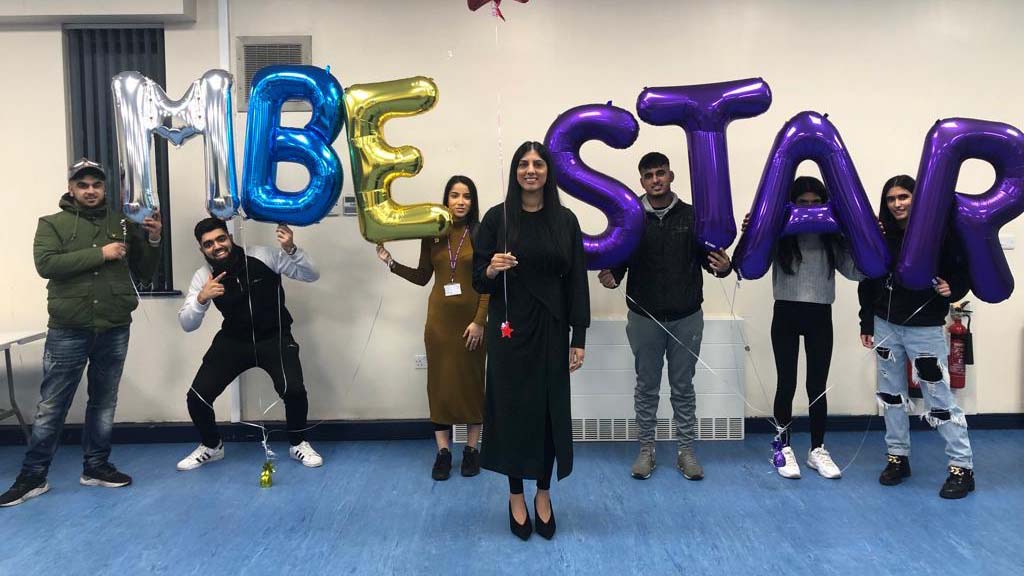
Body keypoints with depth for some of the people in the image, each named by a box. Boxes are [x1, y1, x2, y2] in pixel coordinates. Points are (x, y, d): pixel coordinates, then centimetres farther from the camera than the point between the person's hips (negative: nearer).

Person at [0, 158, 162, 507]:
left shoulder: (123, 225, 9)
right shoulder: (53, 224, 3)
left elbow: (144, 273, 11)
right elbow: (46, 264, -14)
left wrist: (153, 242, -6)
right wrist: (100, 254, -17)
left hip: (114, 331, 3)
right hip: (68, 332, -2)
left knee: (104, 402, 12)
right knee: (51, 406, 3)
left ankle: (96, 467, 24)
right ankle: (33, 476, 15)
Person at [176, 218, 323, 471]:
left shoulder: (262, 256, -14)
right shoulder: (204, 275, -7)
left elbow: (312, 275, -12)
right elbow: (187, 325, -10)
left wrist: (291, 249, -30)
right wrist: (201, 298, -31)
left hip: (274, 337, -3)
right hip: (233, 341, 3)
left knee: (294, 389, -26)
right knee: (196, 396, -8)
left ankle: (298, 444, 4)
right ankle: (211, 446, 23)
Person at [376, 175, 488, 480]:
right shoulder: (432, 235, 4)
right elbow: (422, 277, 11)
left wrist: (479, 321, -12)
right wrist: (391, 262, 1)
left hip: (471, 318, -2)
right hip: (440, 317, 2)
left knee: (471, 380, 6)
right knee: (440, 380, 4)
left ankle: (471, 449, 17)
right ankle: (443, 451, 12)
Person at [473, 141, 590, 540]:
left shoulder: (565, 220, 2)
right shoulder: (497, 217, -1)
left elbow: (576, 282, 2)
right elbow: (478, 279, 2)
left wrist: (579, 338, -1)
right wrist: (491, 269, -22)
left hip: (551, 329, 1)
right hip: (508, 329, -1)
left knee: (550, 408, 7)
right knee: (511, 407, 5)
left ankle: (543, 494, 26)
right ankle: (516, 496, 24)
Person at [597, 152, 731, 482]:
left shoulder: (692, 216, 1)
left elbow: (707, 255, 3)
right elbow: (619, 259, 1)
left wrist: (722, 267, -19)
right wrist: (612, 277, -21)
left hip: (687, 318, 1)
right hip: (644, 318, 0)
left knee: (683, 387, 11)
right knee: (646, 387, 11)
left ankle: (686, 450, 23)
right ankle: (646, 450, 23)